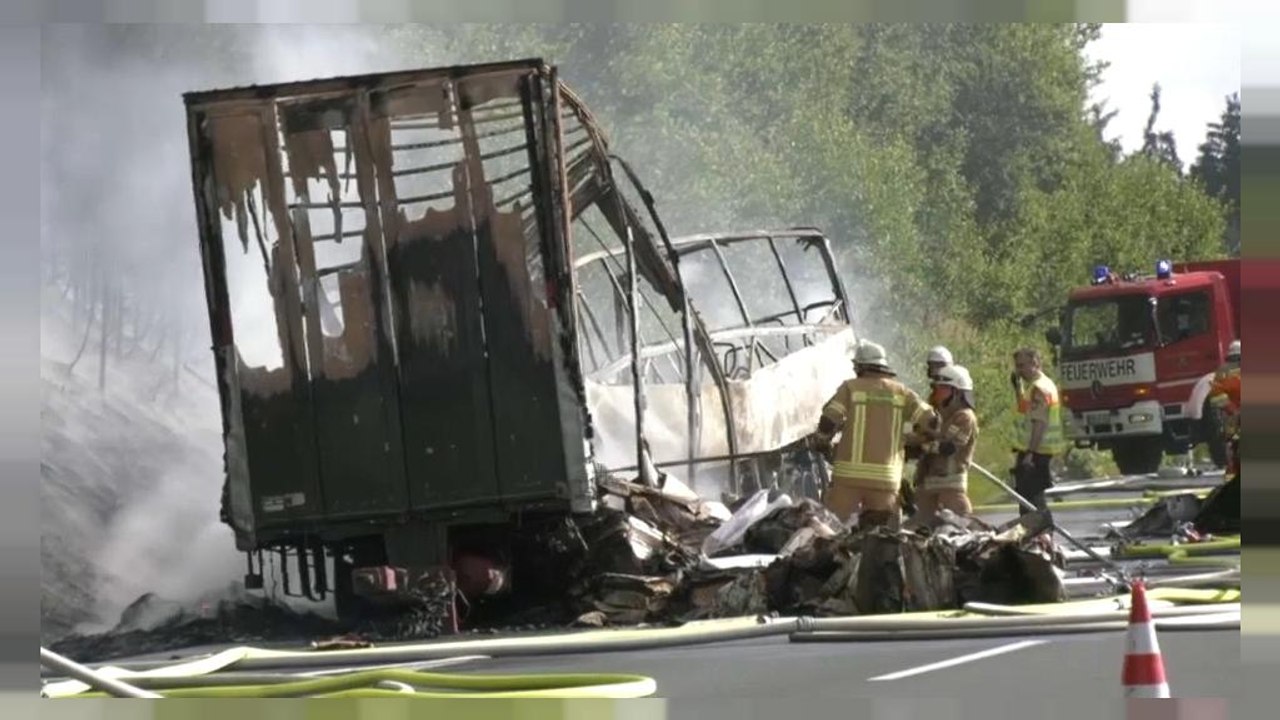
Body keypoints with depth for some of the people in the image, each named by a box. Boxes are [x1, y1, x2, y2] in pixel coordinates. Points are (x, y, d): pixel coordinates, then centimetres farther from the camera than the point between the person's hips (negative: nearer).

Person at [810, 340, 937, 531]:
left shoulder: (850, 387, 4)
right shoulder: (901, 392, 10)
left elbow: (828, 421, -4)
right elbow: (930, 421, 3)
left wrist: (821, 443, 15)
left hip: (850, 473, -2)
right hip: (886, 477, 2)